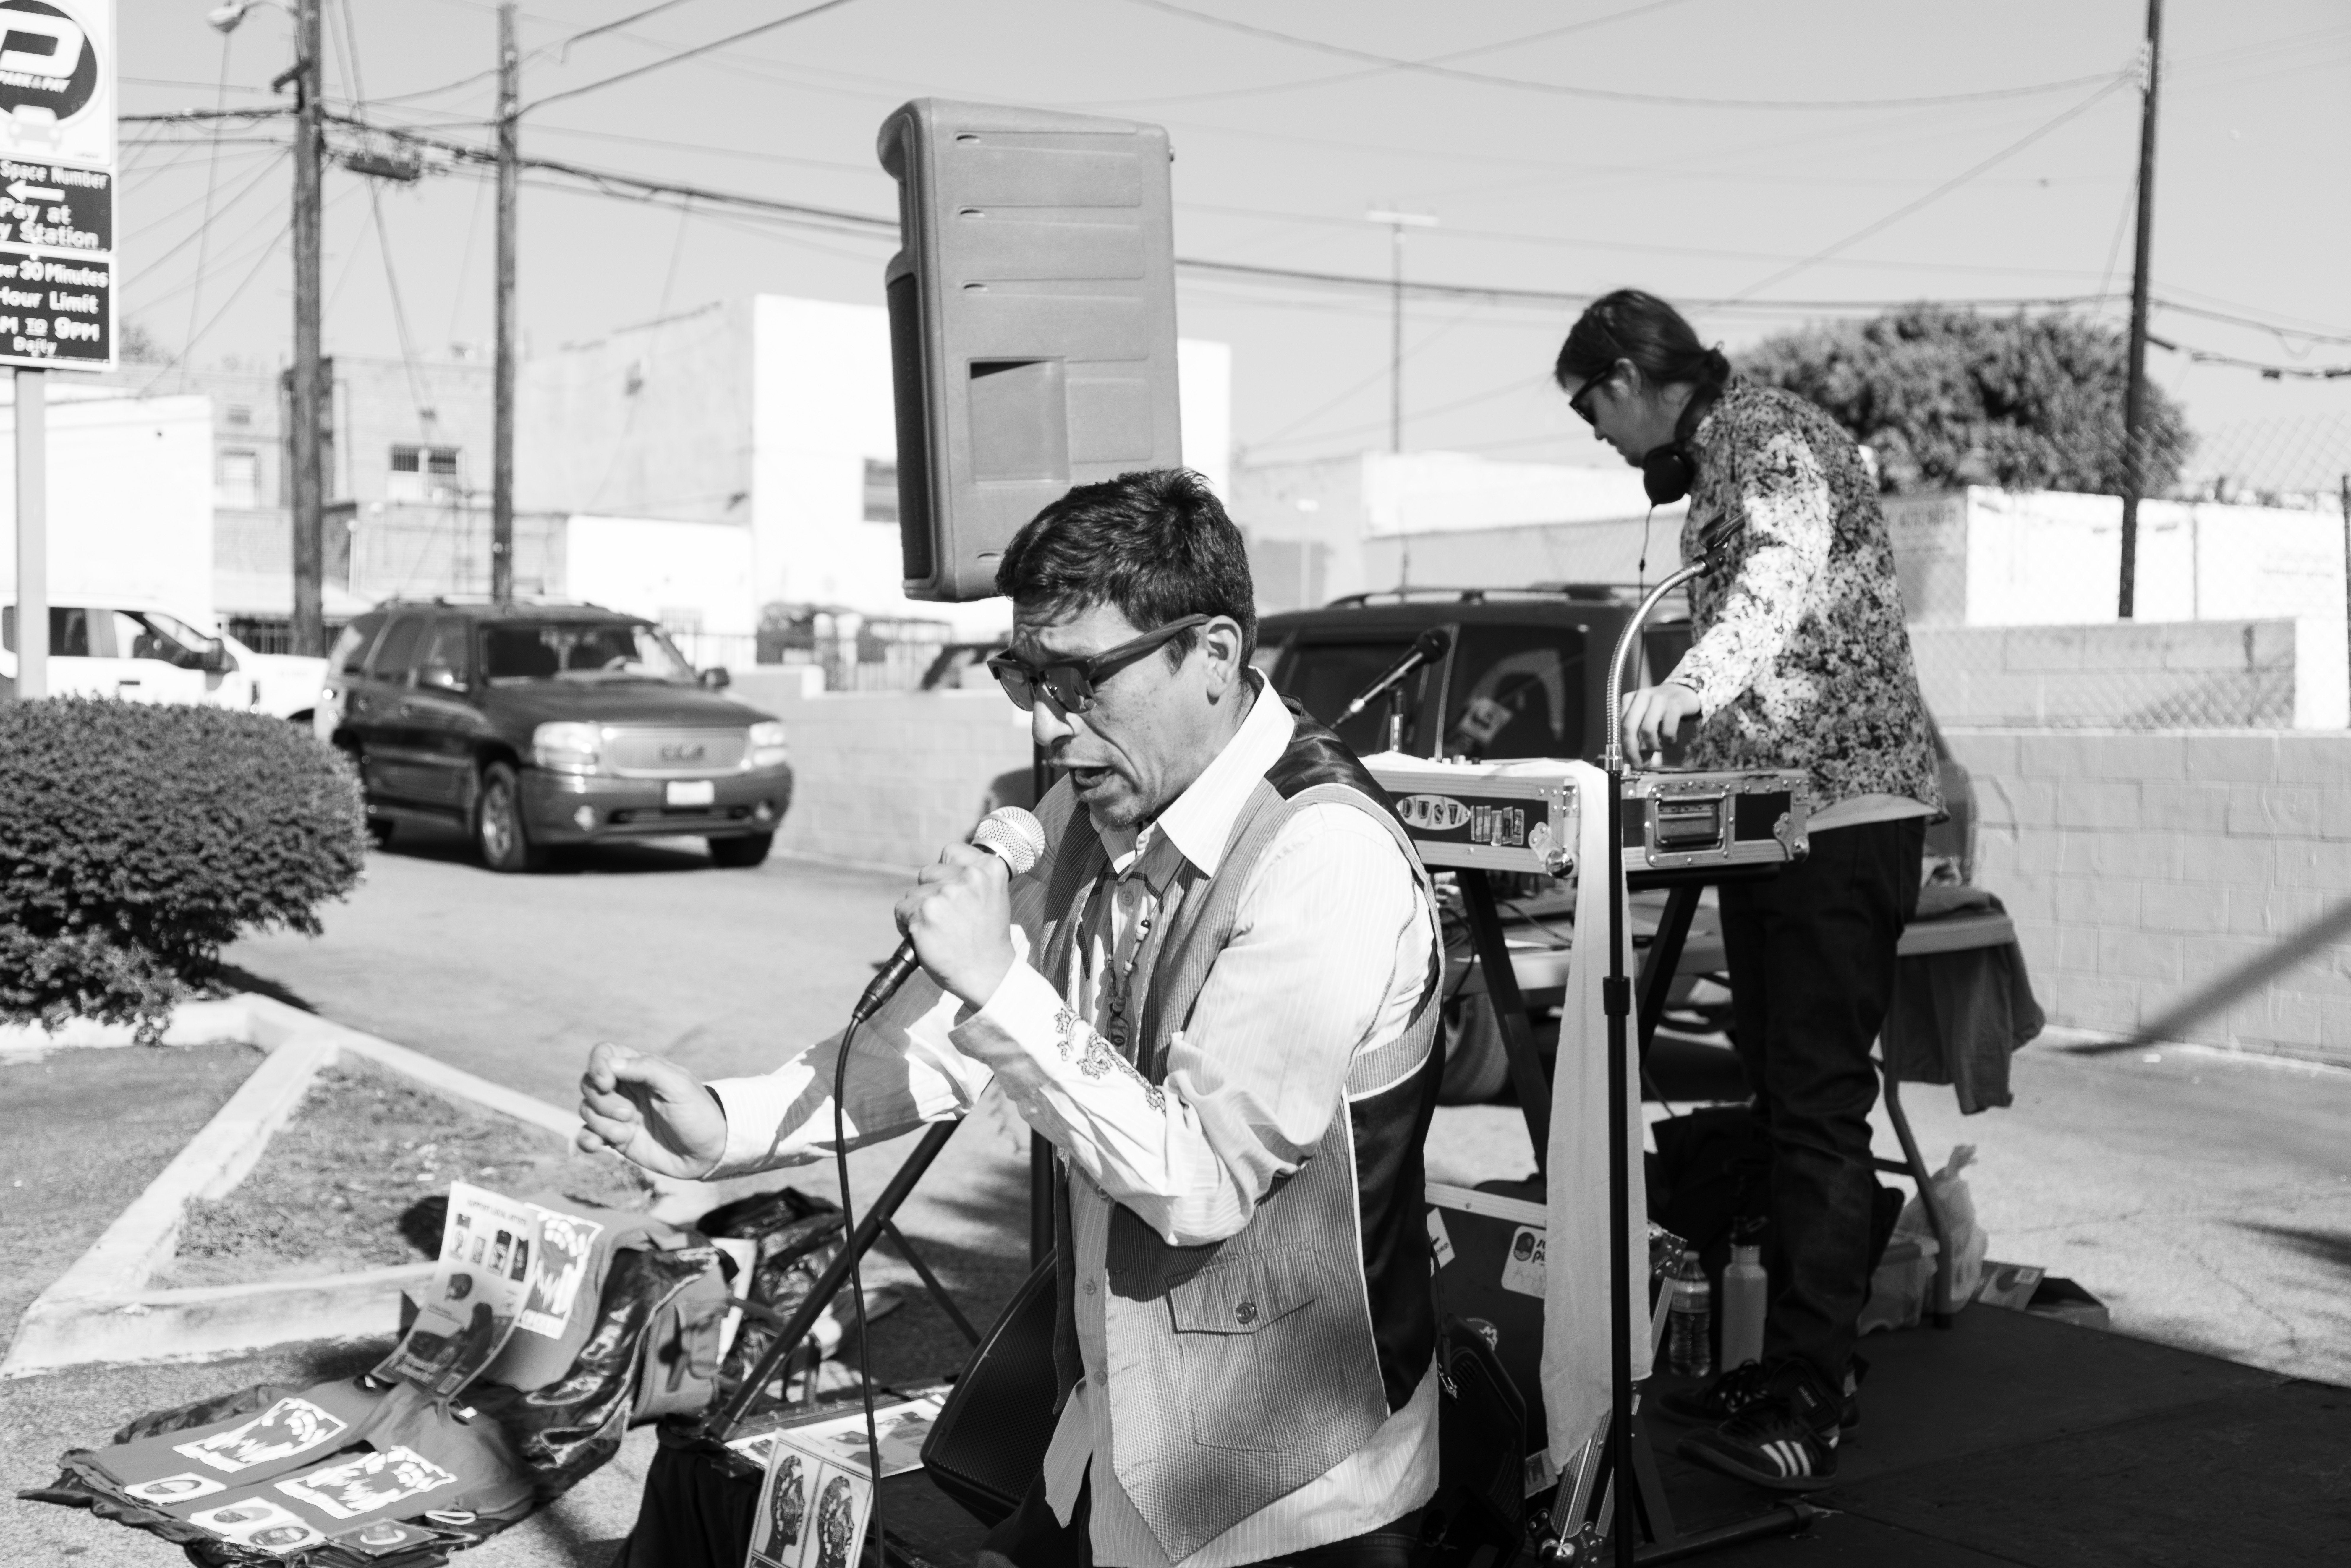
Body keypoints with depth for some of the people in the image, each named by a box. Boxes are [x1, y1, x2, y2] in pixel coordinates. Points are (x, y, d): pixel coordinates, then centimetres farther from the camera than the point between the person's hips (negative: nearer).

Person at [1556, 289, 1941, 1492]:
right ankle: (1808, 1364, 21)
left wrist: (1678, 696, -46)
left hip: (1839, 816, -10)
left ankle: (1805, 1408, -7)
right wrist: (1681, 729, 18)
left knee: (1816, 1109, -10)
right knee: (1781, 1092, 12)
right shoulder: (1716, 461, 20)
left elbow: (1783, 581, -32)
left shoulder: (1770, 437, -12)